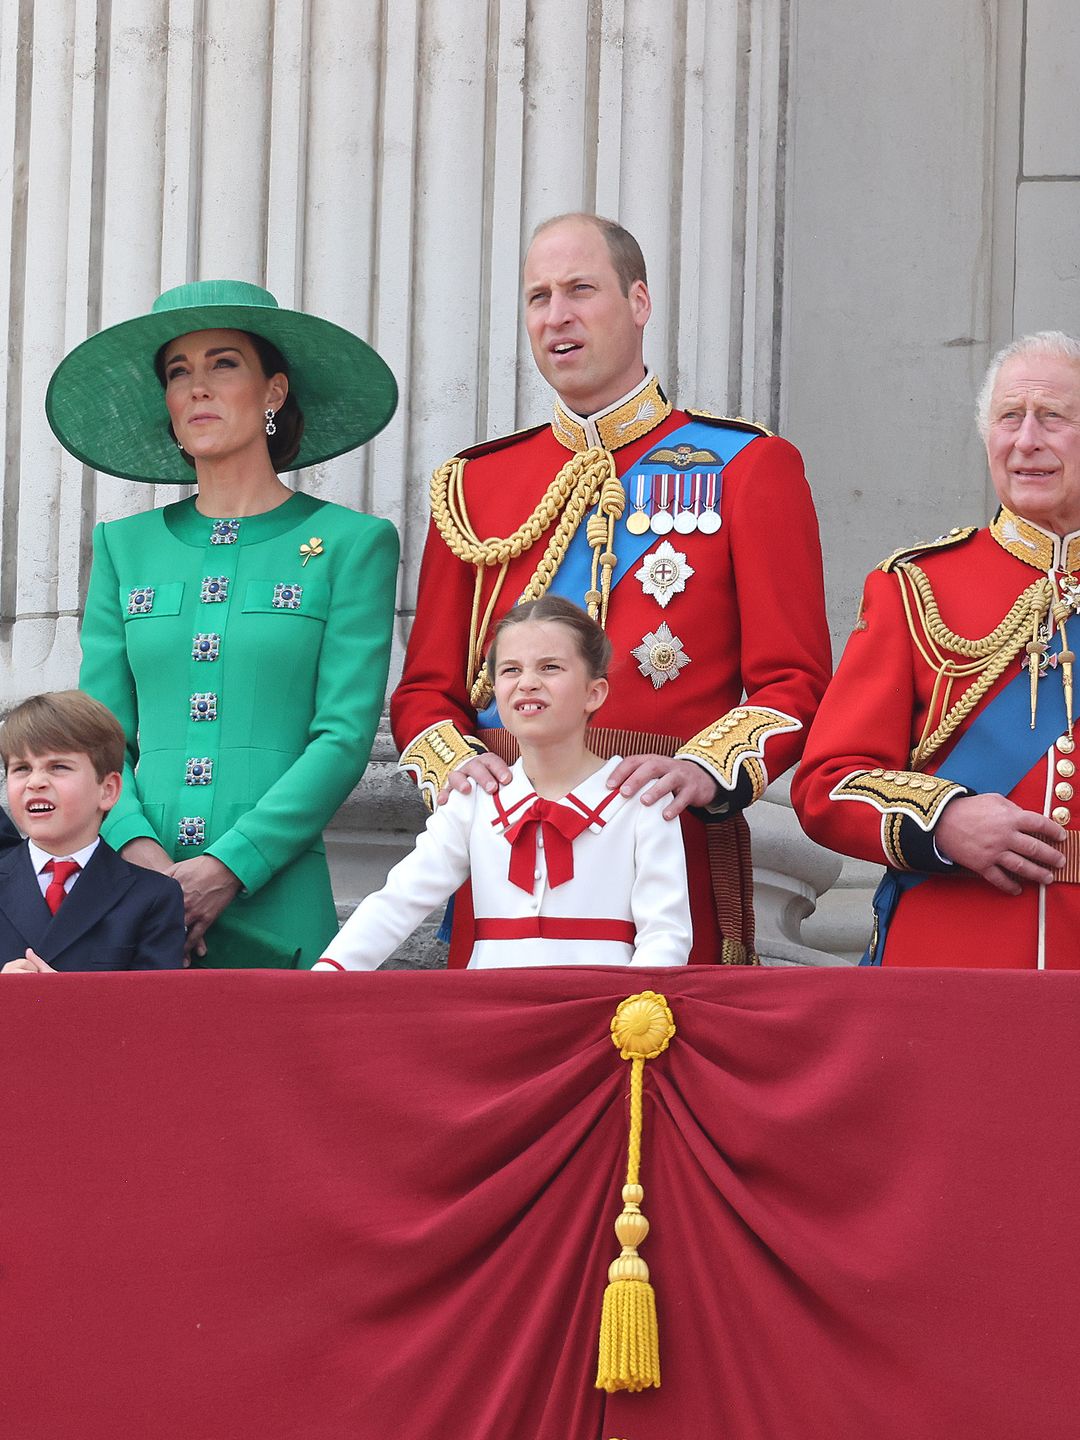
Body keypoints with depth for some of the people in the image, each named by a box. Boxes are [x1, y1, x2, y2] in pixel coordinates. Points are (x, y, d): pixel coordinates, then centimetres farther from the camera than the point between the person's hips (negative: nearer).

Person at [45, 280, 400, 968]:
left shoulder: (352, 544, 4)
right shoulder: (124, 547, 15)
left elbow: (346, 736, -4)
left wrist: (227, 868, -14)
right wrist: (138, 847, -11)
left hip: (274, 905, -2)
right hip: (134, 908, 3)